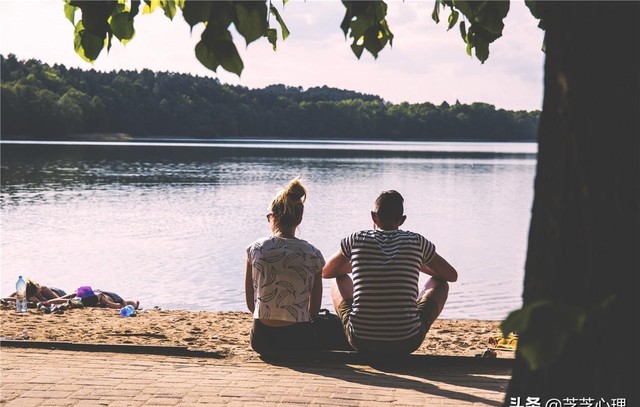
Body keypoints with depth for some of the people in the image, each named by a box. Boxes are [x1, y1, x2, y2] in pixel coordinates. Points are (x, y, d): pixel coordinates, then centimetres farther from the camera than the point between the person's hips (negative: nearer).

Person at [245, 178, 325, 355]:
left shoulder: (255, 249, -5)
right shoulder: (312, 254, -5)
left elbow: (250, 304, 3)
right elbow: (314, 309, 3)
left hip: (261, 340, 3)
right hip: (299, 340, -3)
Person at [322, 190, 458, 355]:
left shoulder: (356, 240, 0)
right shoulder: (417, 242, 0)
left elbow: (325, 272, 18)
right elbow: (452, 275, 14)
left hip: (361, 342, 1)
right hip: (406, 343, -1)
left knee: (339, 279, 29)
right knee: (440, 282, 25)